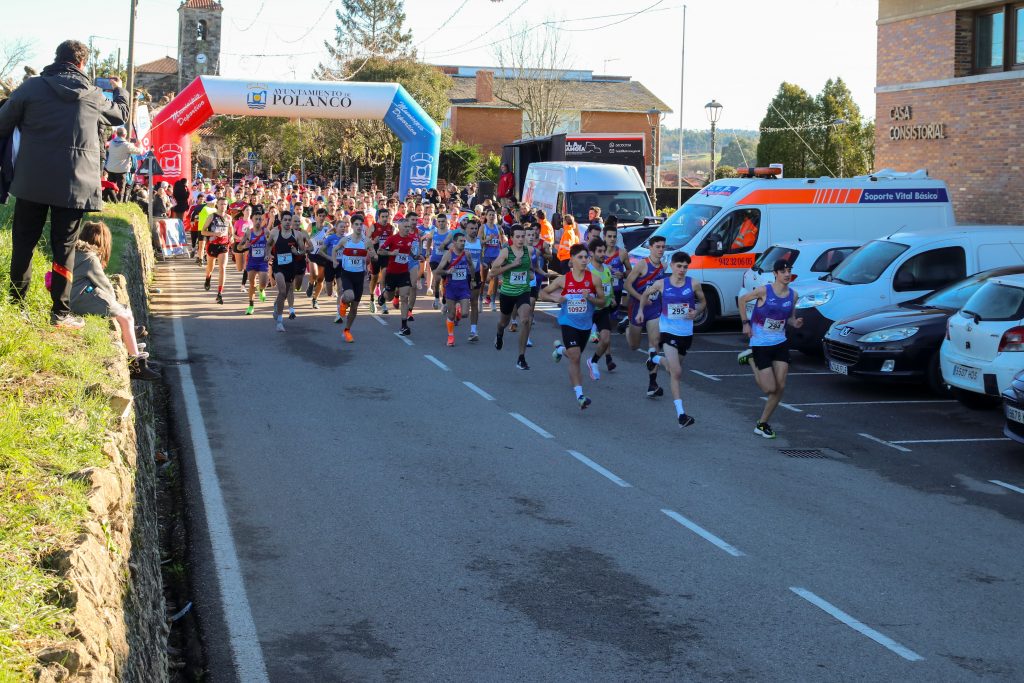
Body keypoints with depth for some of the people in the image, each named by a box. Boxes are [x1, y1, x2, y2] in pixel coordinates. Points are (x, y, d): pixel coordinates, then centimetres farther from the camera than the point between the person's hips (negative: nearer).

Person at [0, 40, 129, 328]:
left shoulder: (31, 87, -2)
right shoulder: (93, 95, 3)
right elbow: (120, 114, 23)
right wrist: (119, 90, 43)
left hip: (32, 182, 0)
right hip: (74, 185, 0)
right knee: (64, 247, 4)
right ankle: (60, 313, 3)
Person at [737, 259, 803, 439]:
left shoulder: (792, 295, 2)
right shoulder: (764, 291, -14)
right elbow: (742, 300, 0)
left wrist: (795, 323, -8)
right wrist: (745, 323, -6)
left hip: (780, 344, 5)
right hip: (760, 344, -5)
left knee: (780, 387, 0)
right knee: (770, 388, -4)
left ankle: (762, 424, 16)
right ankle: (750, 359, 22)